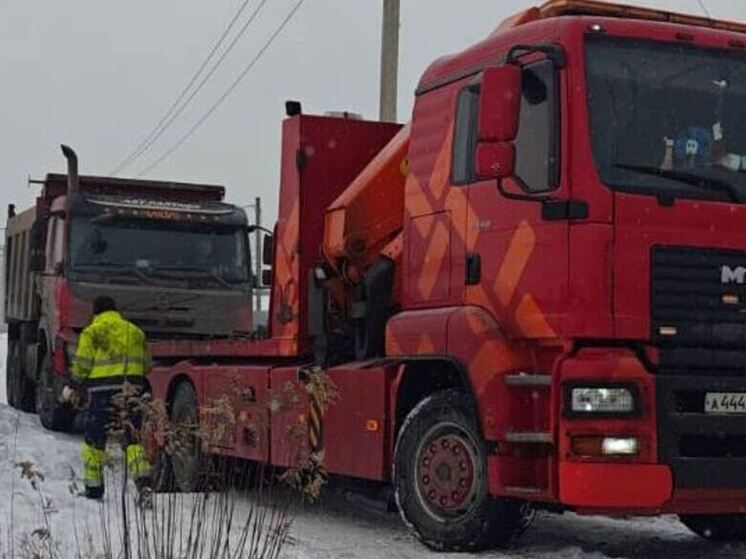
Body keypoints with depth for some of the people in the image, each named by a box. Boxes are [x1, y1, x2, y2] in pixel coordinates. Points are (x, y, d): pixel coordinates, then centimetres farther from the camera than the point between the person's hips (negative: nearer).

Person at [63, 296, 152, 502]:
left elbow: (82, 364, -5)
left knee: (95, 439, 9)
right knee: (132, 438, 5)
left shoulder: (92, 331, 0)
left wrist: (73, 387, 8)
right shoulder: (136, 332, 14)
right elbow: (146, 365, 14)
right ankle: (143, 480, -13)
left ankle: (94, 487, 14)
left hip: (103, 391, -3)